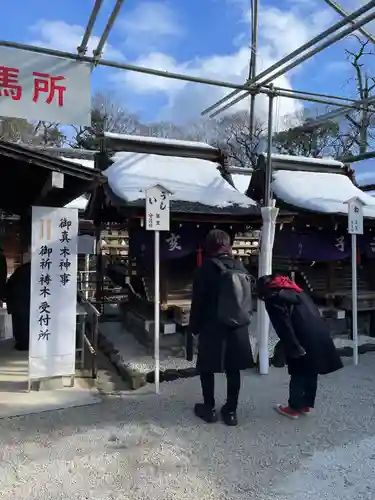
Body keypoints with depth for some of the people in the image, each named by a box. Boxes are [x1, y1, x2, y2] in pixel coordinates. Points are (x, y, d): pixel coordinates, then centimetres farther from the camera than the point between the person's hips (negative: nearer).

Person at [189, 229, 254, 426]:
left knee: (207, 368, 12)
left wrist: (194, 326, 3)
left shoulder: (207, 268, -11)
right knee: (233, 369, 13)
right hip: (238, 328, 4)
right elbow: (247, 297, 7)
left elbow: (198, 300, -8)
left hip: (213, 328, -4)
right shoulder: (240, 267, 1)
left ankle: (209, 409, 21)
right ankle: (231, 411, 21)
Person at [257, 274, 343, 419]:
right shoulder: (295, 290, 20)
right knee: (311, 373, 18)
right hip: (320, 334, 7)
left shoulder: (273, 300, -3)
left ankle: (294, 408, 22)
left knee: (298, 374, 9)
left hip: (306, 340, -7)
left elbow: (284, 327, -13)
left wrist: (295, 348, -11)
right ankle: (307, 405, 32)